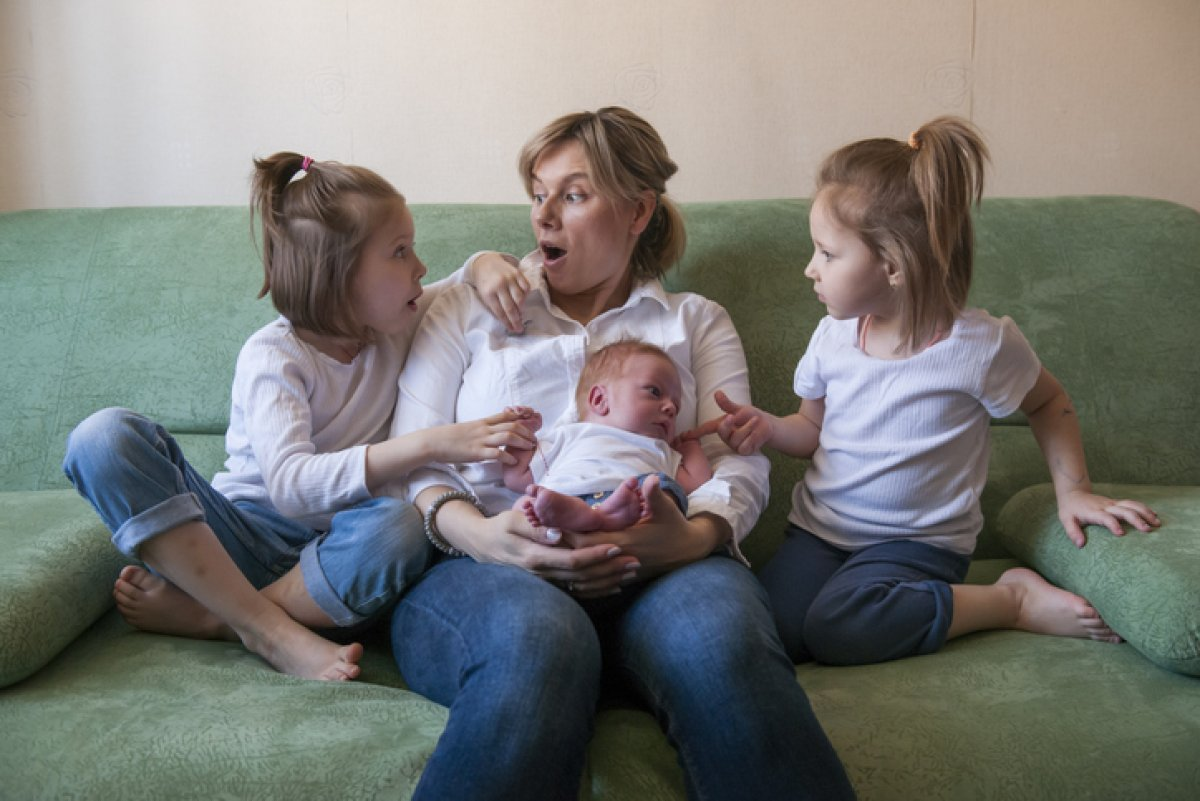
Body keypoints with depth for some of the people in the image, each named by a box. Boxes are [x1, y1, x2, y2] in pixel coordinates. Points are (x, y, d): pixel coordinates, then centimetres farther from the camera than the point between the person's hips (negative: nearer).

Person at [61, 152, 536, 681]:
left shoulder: (397, 329, 4)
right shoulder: (273, 356, -13)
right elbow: (291, 484, -28)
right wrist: (427, 445, -37)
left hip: (331, 550, 2)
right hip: (246, 532, -2)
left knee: (399, 527, -36)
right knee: (105, 436, -27)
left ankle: (200, 614, -19)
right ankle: (271, 630, -30)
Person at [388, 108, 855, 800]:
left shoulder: (697, 322, 27)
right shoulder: (468, 310, 25)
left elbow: (739, 458, 10)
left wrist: (695, 535, -16)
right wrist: (478, 535, -14)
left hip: (651, 568, 1)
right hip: (487, 565, 0)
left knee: (719, 630, -38)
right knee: (540, 637, -40)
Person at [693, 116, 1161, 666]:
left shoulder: (981, 345, -11)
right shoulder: (833, 336, 0)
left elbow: (1048, 404, 9)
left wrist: (1073, 490, 2)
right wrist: (766, 427, -5)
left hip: (918, 542, -4)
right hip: (820, 530, 4)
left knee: (838, 626, -32)